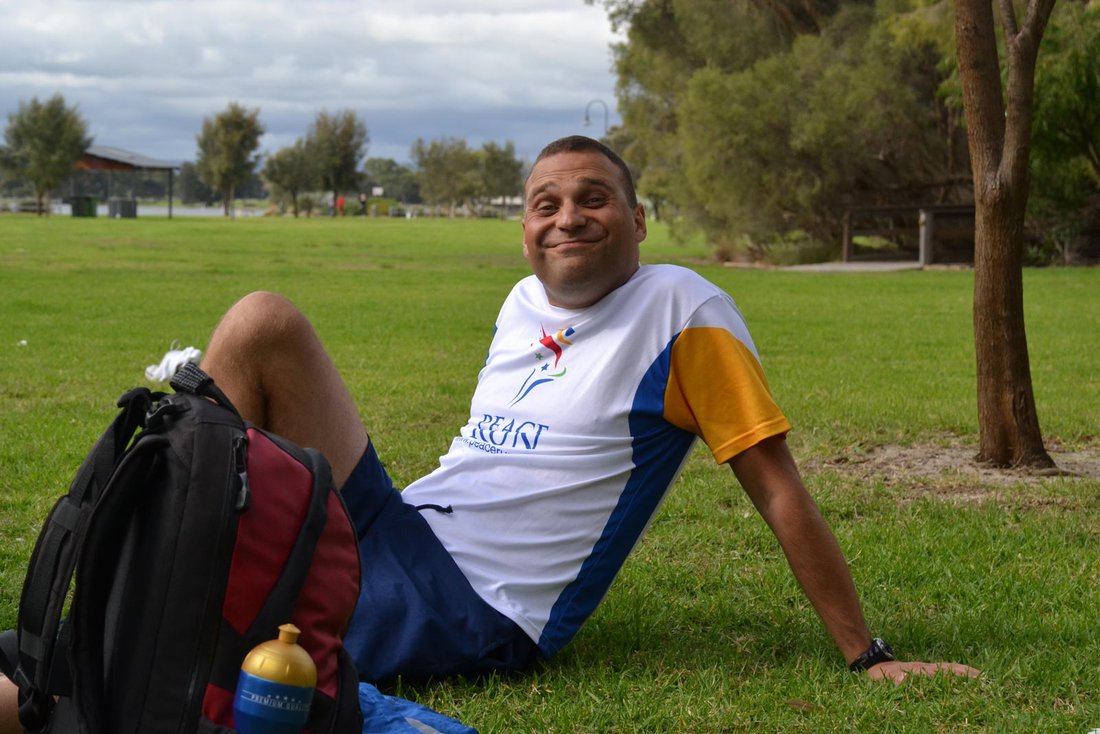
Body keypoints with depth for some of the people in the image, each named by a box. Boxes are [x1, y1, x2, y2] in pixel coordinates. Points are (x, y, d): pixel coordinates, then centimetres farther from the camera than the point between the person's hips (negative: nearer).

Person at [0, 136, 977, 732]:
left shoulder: (681, 310, -6)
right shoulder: (525, 303, 15)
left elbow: (779, 489, -7)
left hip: (466, 615, -7)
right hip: (393, 531, 8)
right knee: (263, 322, -9)